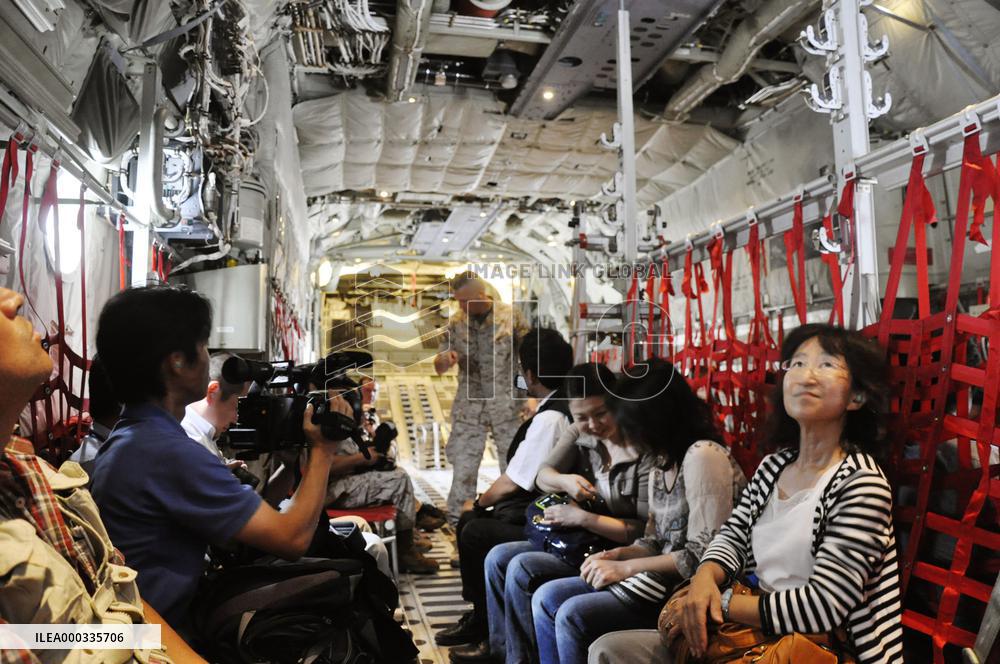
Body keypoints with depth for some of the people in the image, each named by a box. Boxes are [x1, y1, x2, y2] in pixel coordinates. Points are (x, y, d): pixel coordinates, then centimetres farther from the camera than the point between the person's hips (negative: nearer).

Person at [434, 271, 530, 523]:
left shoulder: (510, 315, -4)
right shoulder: (456, 323, 2)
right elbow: (438, 368, 6)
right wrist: (445, 359, -18)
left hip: (507, 404, -1)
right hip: (469, 406, 2)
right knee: (462, 464, 3)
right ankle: (457, 519, 15)